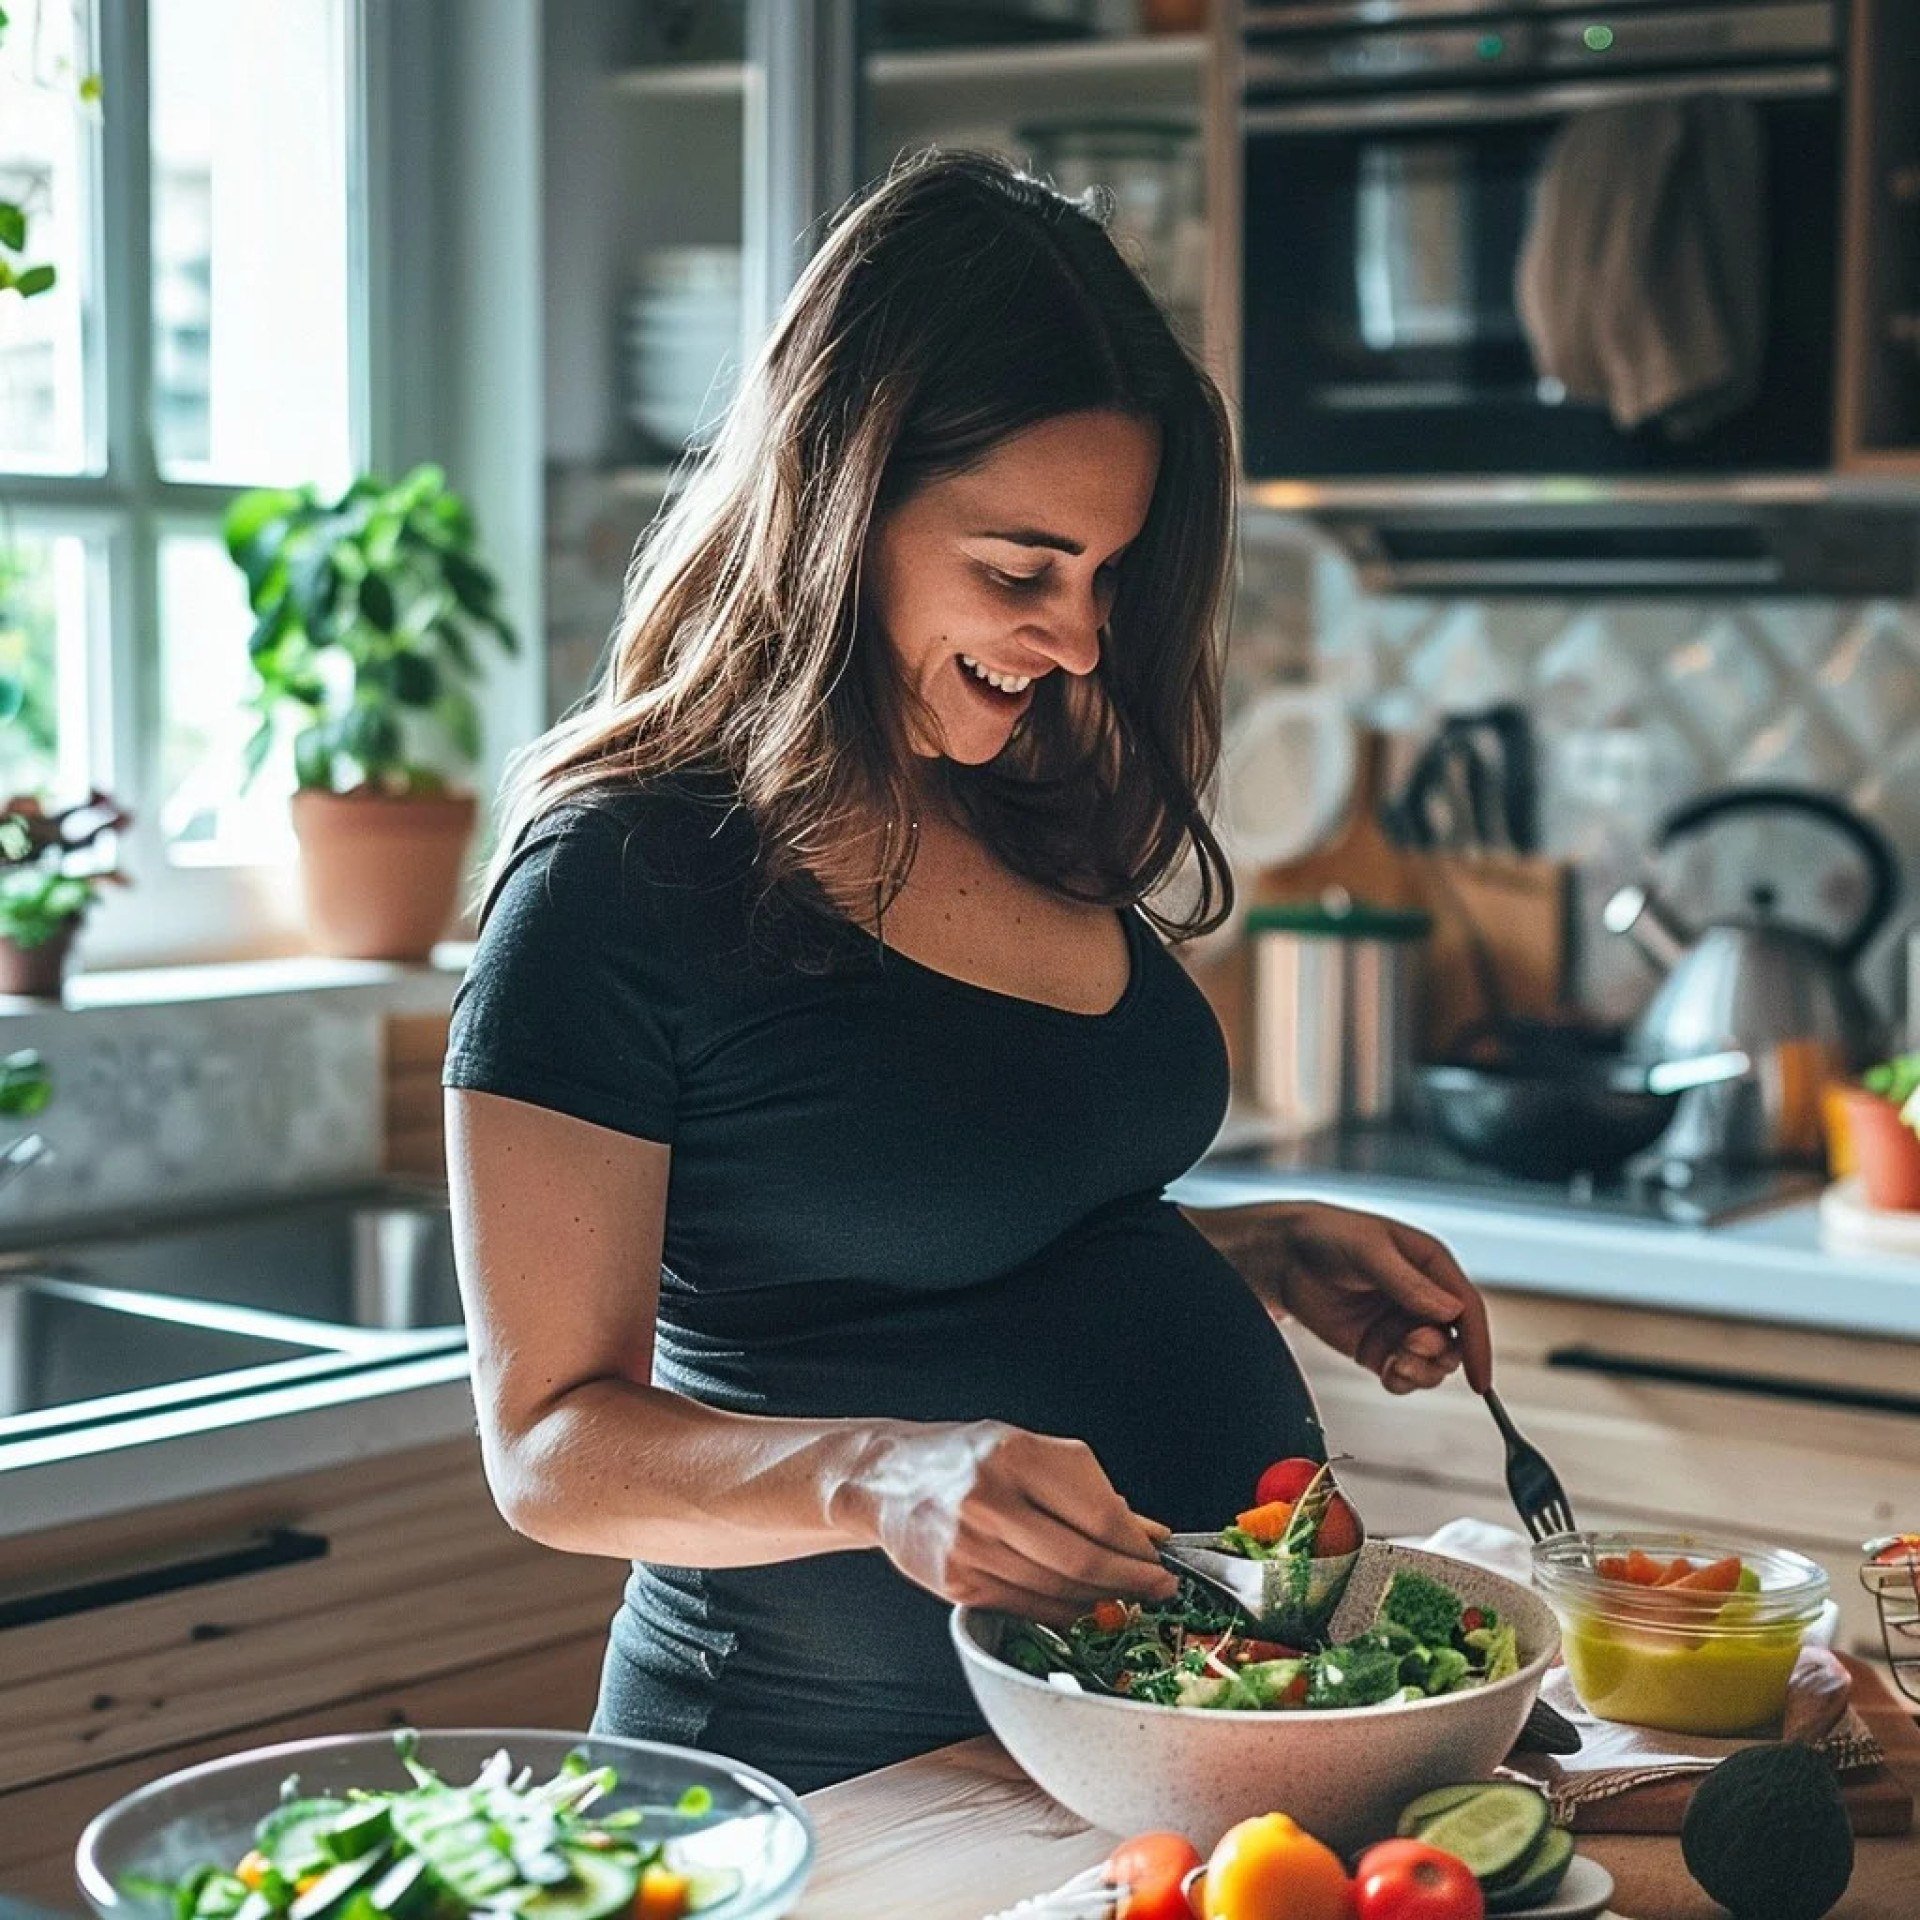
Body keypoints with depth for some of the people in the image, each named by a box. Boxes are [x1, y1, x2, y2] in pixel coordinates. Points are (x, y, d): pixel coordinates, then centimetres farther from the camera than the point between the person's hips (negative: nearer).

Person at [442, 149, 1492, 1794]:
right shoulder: (617, 879, -15)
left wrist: (1269, 1252, 5)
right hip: (848, 1764, -7)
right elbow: (553, 1443, -15)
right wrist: (879, 1477, -32)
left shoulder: (1031, 816, 8)